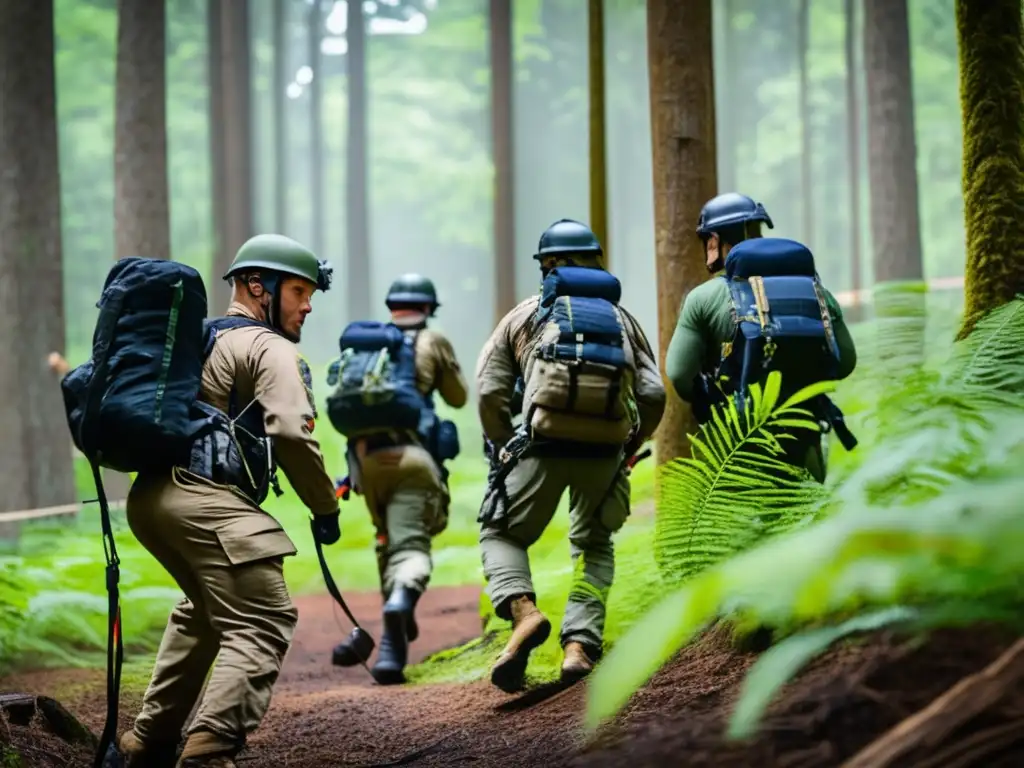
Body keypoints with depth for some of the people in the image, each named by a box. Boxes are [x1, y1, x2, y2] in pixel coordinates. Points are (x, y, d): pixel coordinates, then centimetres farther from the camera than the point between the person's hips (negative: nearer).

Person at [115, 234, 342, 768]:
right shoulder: (271, 349, -1)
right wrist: (325, 508, -5)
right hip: (206, 502, -9)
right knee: (262, 625, -11)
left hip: (150, 496, 9)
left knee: (205, 609, 29)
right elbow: (290, 433, -14)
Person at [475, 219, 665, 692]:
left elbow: (491, 392, 4)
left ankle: (523, 611, -14)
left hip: (544, 444, -2)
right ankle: (580, 645, 3)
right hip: (605, 451, 2)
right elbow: (653, 394, 8)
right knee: (594, 547, 21)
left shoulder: (525, 316, 15)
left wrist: (504, 449, 15)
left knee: (502, 533, 14)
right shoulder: (622, 318, 21)